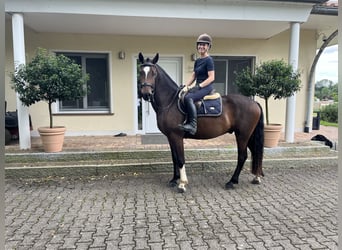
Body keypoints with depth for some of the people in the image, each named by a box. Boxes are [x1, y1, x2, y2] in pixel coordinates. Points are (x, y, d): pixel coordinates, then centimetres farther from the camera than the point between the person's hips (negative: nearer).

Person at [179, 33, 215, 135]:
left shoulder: (209, 60, -8)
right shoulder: (197, 61, 17)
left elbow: (211, 77, -14)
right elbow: (193, 76, 19)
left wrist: (199, 86, -21)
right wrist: (186, 85, 4)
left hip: (206, 87, -9)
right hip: (198, 86, 9)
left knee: (188, 98, -32)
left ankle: (193, 125, -30)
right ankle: (185, 121, -1)